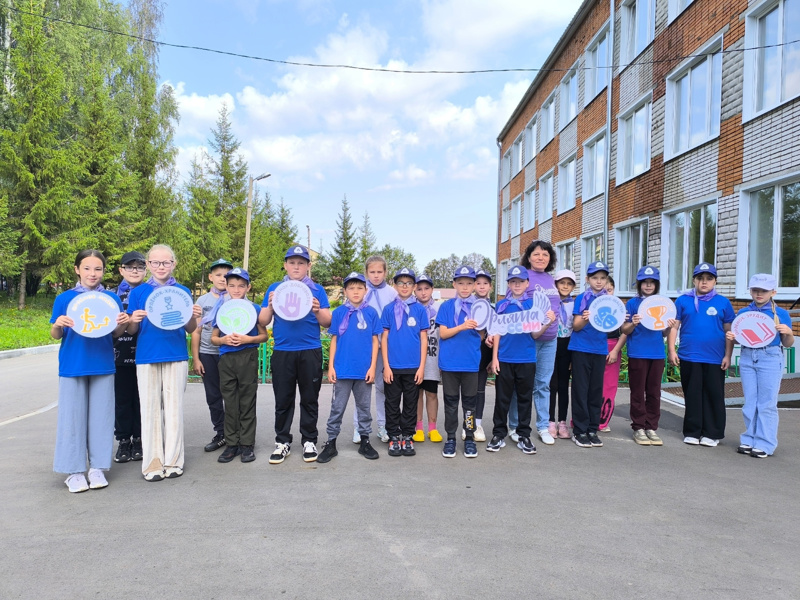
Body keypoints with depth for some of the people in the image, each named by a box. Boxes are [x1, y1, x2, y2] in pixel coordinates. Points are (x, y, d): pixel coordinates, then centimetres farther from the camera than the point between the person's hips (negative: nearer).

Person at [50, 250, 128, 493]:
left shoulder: (111, 298, 4)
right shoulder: (64, 298, 0)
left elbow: (116, 333, 6)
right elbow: (55, 335, 4)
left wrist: (122, 323, -16)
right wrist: (58, 325, -18)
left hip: (102, 365, 1)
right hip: (72, 365, -1)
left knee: (101, 415, 5)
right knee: (73, 415, 3)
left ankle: (97, 467, 17)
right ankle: (74, 471, 14)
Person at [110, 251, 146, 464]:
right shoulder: (113, 294, 8)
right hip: (121, 355, 1)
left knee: (141, 399, 6)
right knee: (122, 399, 6)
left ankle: (139, 440, 17)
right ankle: (123, 441, 17)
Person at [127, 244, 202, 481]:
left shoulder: (183, 292, 6)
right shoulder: (138, 293, 6)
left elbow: (190, 329, 7)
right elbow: (131, 330, 7)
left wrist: (193, 317, -14)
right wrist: (134, 320, -14)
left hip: (176, 356, 0)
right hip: (147, 357, 0)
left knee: (174, 407, 4)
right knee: (150, 408, 3)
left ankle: (173, 460, 14)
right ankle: (152, 463, 12)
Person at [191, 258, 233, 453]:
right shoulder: (203, 300, 8)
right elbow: (196, 331, 8)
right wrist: (195, 358, 3)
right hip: (207, 354, 3)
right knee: (213, 396, 9)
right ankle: (220, 433, 21)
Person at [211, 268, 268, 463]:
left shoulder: (254, 308, 1)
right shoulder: (221, 309, 7)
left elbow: (264, 336, 3)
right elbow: (213, 338, 11)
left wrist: (248, 339, -14)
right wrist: (224, 340, -9)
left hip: (248, 357, -2)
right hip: (226, 358, 3)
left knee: (247, 402, 3)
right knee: (229, 402, 7)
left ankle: (247, 444, 11)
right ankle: (231, 444, 16)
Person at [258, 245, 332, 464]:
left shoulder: (317, 290, 6)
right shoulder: (275, 288, 9)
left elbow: (327, 322, 2)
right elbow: (263, 321, 5)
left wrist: (317, 311, -18)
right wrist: (270, 307, -14)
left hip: (310, 352, 0)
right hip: (282, 352, 1)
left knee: (309, 398, 6)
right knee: (283, 399, 6)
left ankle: (309, 440, 19)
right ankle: (282, 442, 18)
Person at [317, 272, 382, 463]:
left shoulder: (371, 313, 1)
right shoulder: (339, 312, 1)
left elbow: (374, 341, 3)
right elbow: (334, 341, 4)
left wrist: (373, 367, -4)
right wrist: (330, 367, -1)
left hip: (364, 370, 1)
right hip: (342, 369, 0)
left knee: (364, 407, 12)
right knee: (337, 408, 7)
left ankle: (365, 441, 25)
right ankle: (331, 443, 17)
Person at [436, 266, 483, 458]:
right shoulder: (446, 307, 1)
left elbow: (482, 337, 5)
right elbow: (443, 333, -6)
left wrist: (479, 328, -18)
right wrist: (462, 326, -20)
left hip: (471, 363, 1)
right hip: (450, 362, 0)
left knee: (470, 402, 9)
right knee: (451, 402, 8)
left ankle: (469, 439, 20)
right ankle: (450, 438, 18)